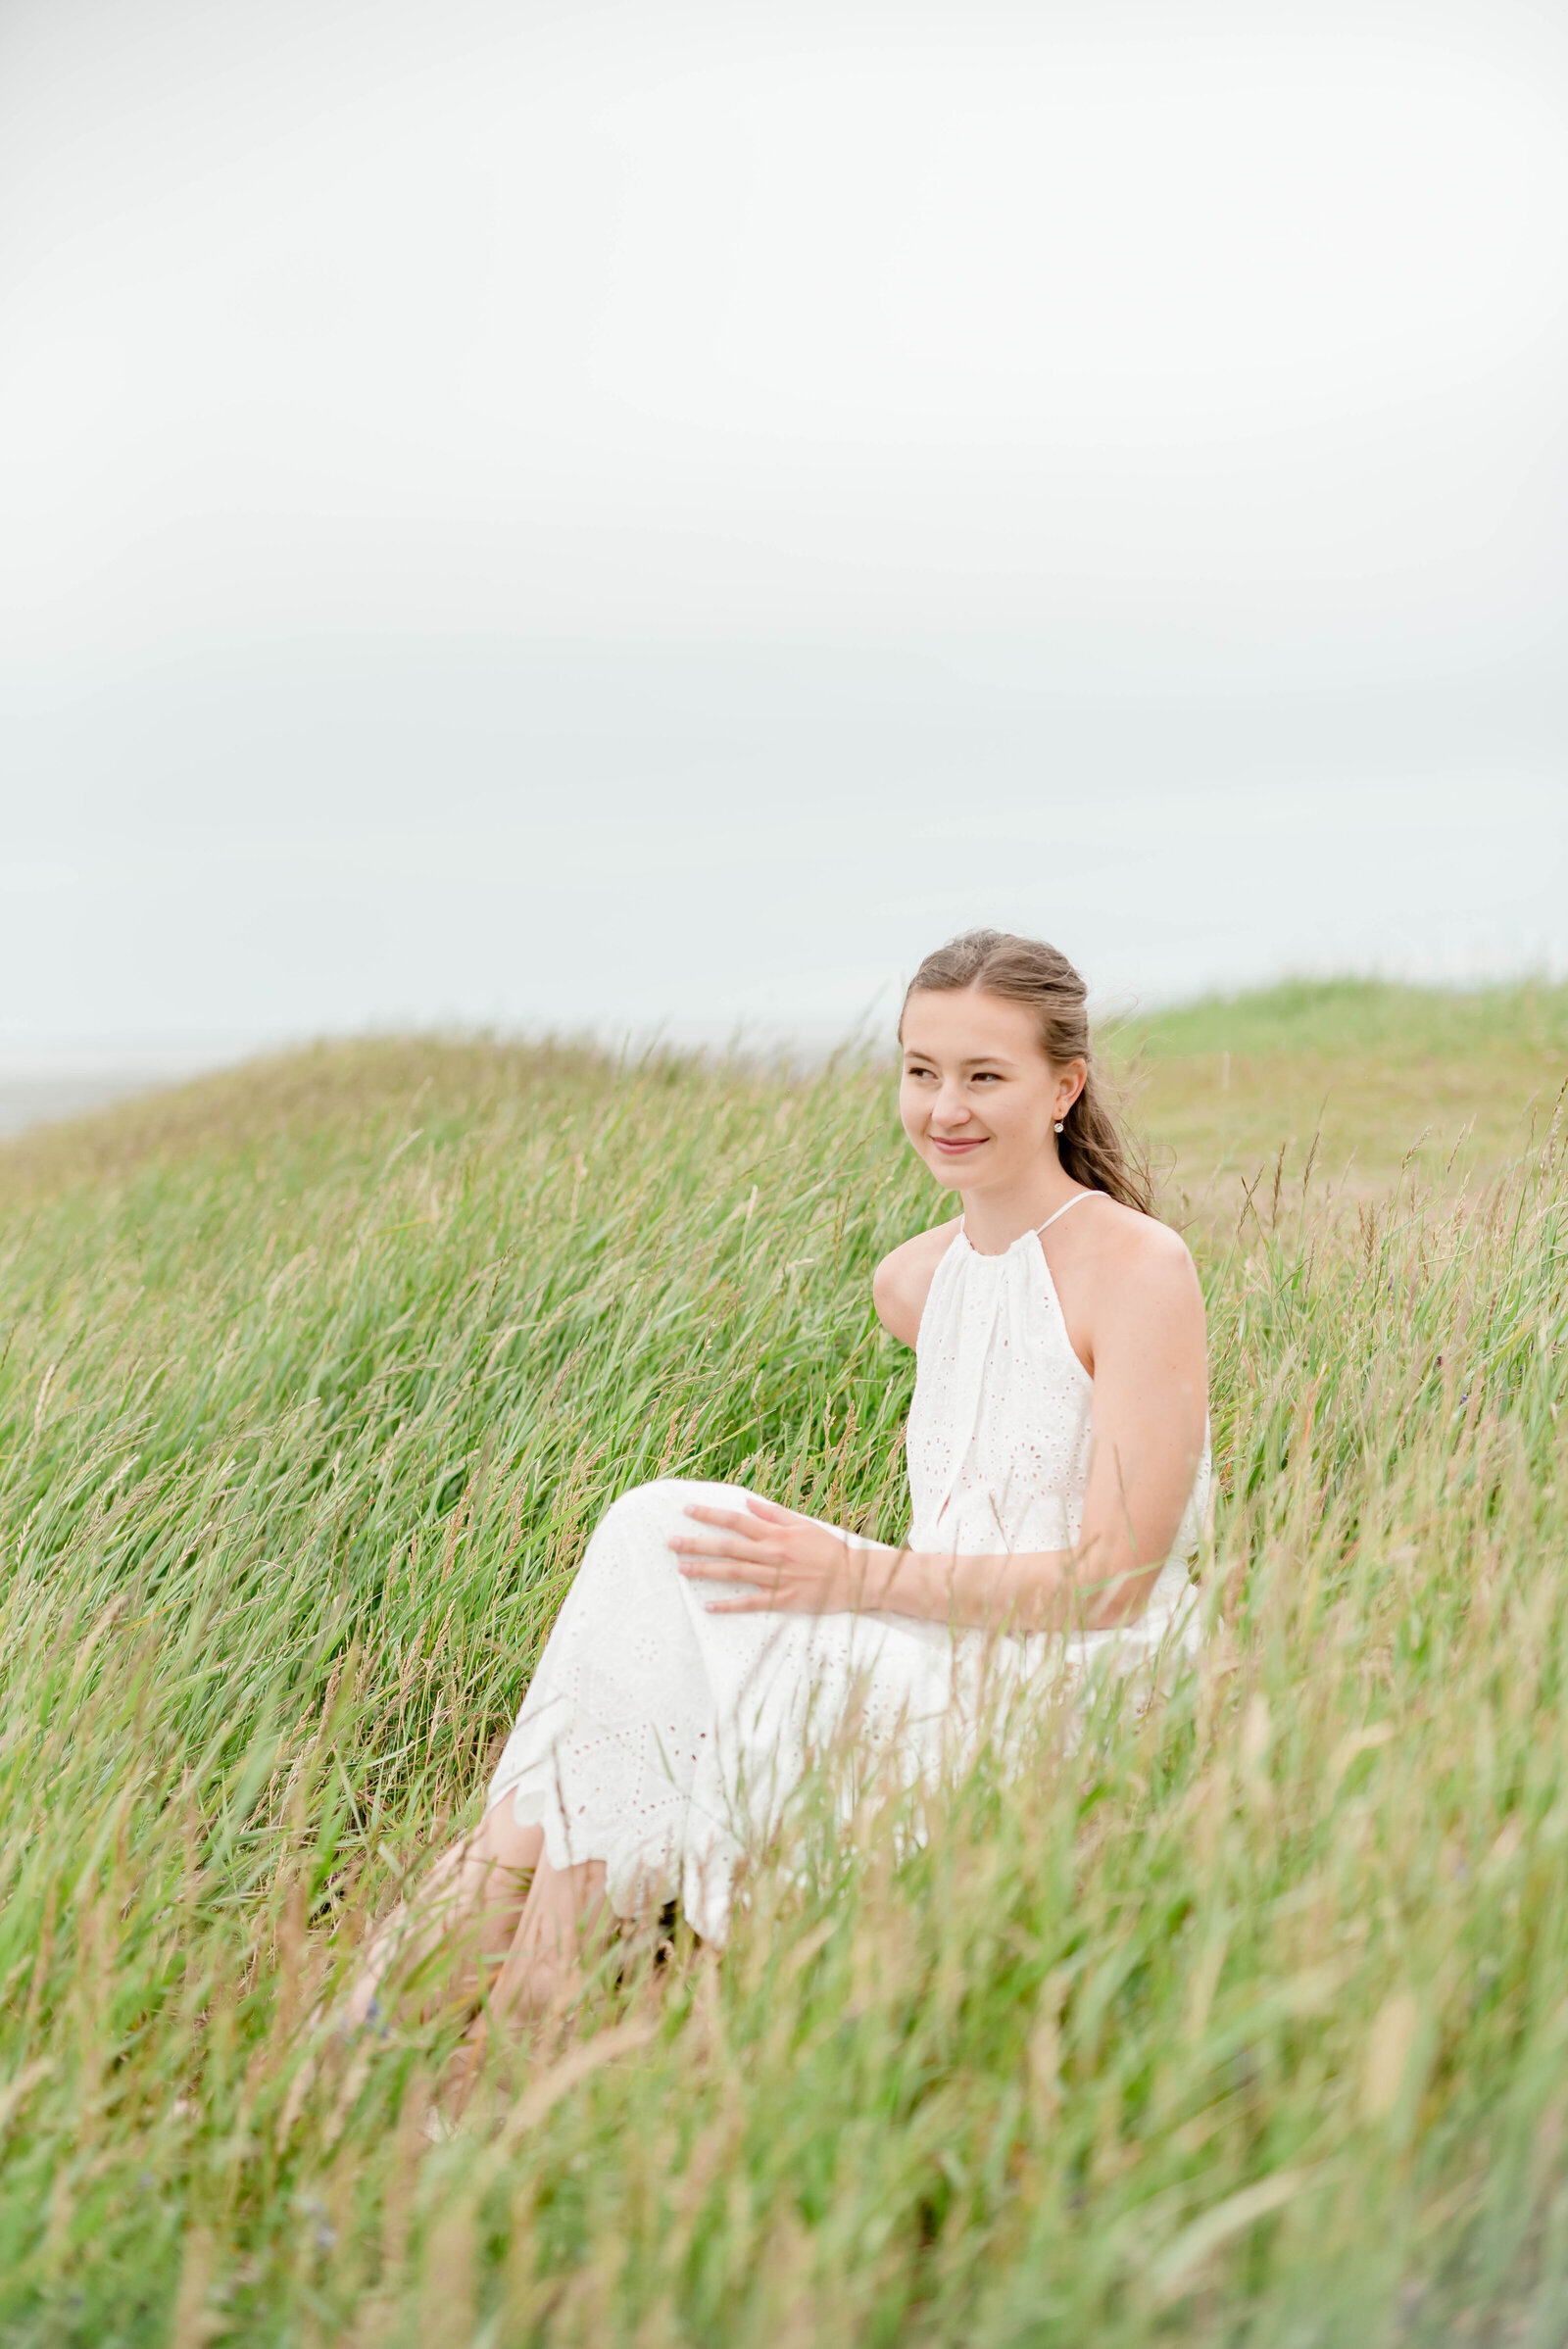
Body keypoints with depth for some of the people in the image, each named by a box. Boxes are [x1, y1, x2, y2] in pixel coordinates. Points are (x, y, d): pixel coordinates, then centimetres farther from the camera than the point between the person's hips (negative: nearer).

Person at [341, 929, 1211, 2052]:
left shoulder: (1141, 1267, -10)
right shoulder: (914, 1282, 11)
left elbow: (1117, 1578, -15)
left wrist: (858, 1576, -21)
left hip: (1091, 1689, -7)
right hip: (942, 1673, 7)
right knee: (663, 1526, -17)